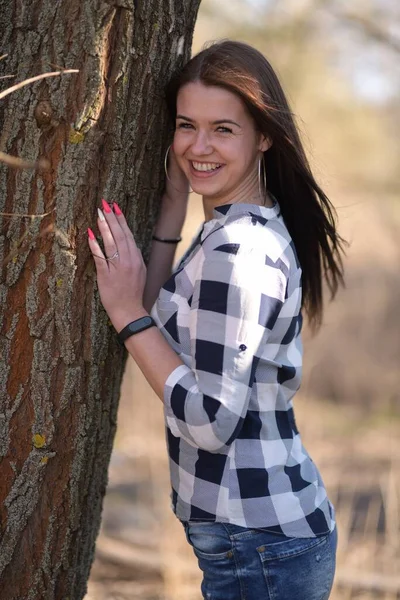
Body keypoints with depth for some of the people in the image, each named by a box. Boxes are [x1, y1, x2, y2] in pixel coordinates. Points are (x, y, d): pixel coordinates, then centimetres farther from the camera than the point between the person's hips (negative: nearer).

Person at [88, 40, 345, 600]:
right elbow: (167, 321, 8)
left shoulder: (236, 251, -21)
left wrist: (127, 312, -19)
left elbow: (212, 421, -24)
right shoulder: (261, 228, 8)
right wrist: (174, 202, 2)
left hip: (258, 544, -9)